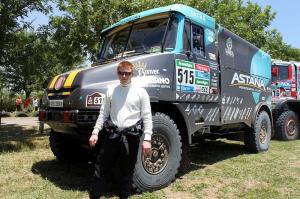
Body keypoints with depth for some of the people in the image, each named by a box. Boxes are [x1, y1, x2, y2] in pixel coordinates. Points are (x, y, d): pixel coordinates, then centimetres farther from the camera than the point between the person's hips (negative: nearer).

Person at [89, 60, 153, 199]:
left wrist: (147, 139, -11)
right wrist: (95, 132, 3)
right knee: (101, 168, 10)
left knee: (127, 171, 12)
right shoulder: (111, 91, 7)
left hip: (131, 136, -2)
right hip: (113, 135, 3)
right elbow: (103, 114, 10)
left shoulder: (140, 92, -2)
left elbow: (147, 117, -4)